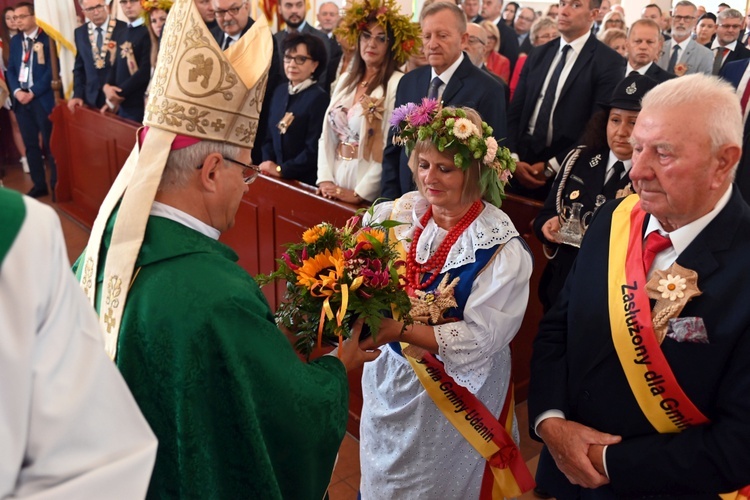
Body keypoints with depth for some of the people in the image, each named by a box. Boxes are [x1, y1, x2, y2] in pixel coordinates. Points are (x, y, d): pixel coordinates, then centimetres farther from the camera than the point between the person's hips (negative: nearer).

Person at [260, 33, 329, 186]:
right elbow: (270, 135, 12)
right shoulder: (280, 91, 9)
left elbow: (314, 149, -17)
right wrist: (267, 164, -4)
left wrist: (281, 170, -13)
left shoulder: (319, 98, -12)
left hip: (304, 182, -6)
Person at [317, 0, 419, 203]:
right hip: (337, 176, 6)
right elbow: (327, 133, 8)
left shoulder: (397, 84, -11)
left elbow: (392, 148, -15)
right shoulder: (346, 79, 9)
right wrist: (325, 179, -3)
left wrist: (360, 193, -15)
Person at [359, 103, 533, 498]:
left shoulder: (500, 246, -21)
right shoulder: (399, 214, -8)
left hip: (454, 390, -4)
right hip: (390, 375, 4)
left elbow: (480, 338, -24)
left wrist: (401, 330, -32)